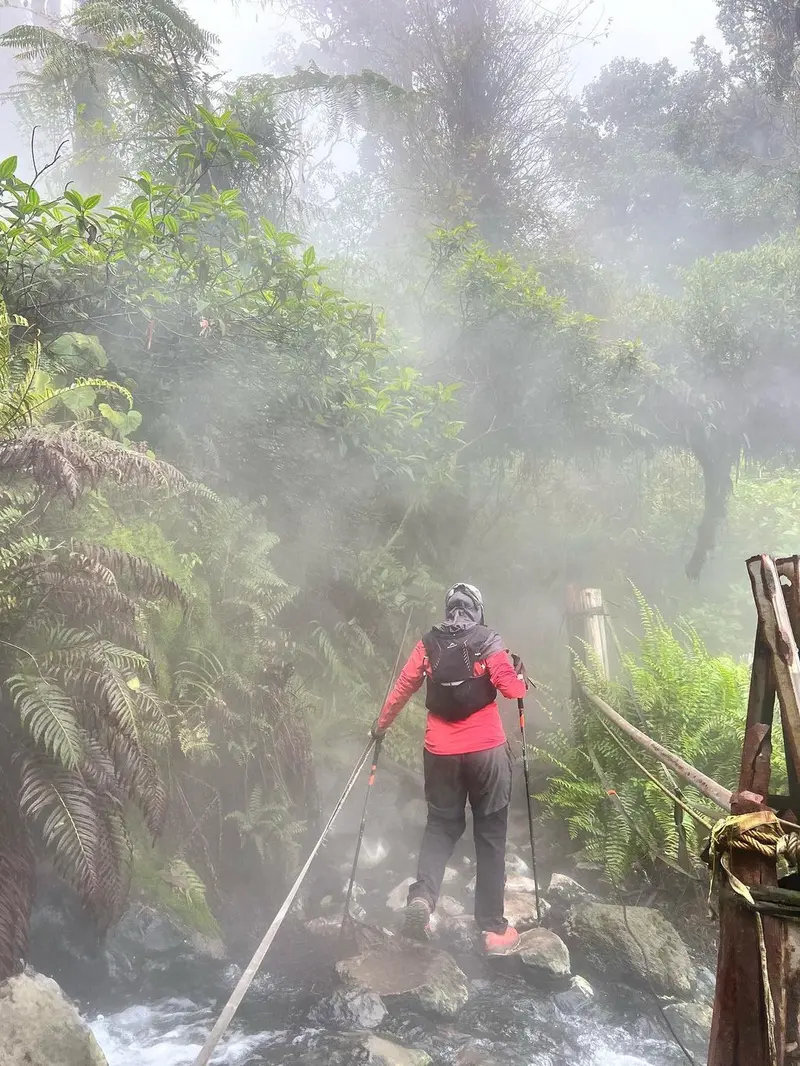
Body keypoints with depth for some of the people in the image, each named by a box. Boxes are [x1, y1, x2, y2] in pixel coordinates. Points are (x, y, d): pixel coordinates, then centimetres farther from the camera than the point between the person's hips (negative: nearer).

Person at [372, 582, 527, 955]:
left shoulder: (428, 645, 2)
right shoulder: (488, 643, -6)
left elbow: (401, 689, 7)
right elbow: (512, 690, -11)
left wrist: (380, 725, 22)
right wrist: (521, 676, 12)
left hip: (441, 752, 2)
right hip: (487, 750, -2)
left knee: (441, 826, 16)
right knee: (490, 835, 7)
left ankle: (422, 895, -8)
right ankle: (494, 928, 10)